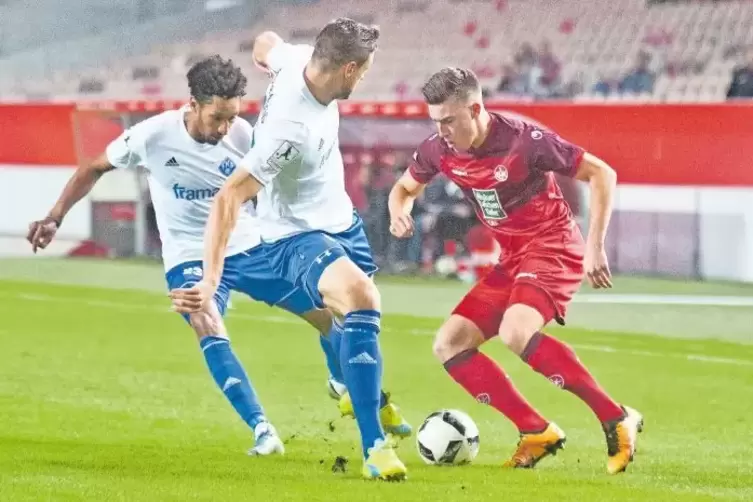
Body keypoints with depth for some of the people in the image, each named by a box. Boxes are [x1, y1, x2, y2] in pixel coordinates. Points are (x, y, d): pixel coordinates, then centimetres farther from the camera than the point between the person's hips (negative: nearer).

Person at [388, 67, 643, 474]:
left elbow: (601, 174, -14)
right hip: (512, 258, 8)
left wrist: (595, 247, -18)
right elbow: (404, 188, 18)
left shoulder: (523, 141, -21)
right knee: (449, 345, -3)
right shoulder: (439, 150, -3)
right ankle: (537, 432, -1)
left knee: (514, 333, -33)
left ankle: (616, 420, -25)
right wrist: (399, 213, -7)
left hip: (554, 247, -8)